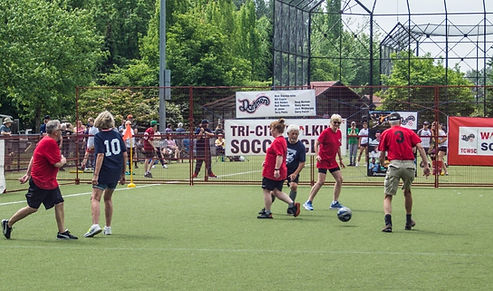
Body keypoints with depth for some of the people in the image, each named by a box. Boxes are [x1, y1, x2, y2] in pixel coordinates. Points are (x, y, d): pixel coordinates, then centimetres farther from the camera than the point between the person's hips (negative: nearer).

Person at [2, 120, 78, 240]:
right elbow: (57, 164, -24)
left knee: (59, 203, 2)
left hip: (49, 181, 10)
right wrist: (63, 160, -1)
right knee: (32, 208, 0)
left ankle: (62, 232, 5)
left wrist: (28, 174, 22)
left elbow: (33, 157, 18)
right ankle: (8, 223, 15)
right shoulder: (50, 142, -23)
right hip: (39, 182, -10)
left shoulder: (47, 141, 9)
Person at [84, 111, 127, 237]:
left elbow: (100, 155, -15)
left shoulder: (99, 136, -5)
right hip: (116, 172, 6)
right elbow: (124, 154, 10)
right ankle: (108, 228, 23)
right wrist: (123, 173, 17)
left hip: (104, 171, -6)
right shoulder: (117, 135, 9)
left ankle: (95, 225, -28)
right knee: (108, 198, 19)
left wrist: (96, 174, -16)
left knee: (95, 198, -10)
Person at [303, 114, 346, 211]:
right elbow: (316, 143, -11)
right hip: (323, 159, -7)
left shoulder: (339, 133, 8)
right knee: (321, 181, -12)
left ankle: (335, 203, 11)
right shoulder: (326, 132, -13)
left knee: (339, 179, 1)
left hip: (332, 160, 7)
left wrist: (340, 160, 19)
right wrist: (317, 155, -23)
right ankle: (309, 202, -4)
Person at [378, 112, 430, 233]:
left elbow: (382, 154, 6)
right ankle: (409, 221, 34)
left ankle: (388, 223, -20)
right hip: (409, 165, 2)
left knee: (388, 196, 0)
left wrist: (382, 164, 24)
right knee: (407, 192, 26)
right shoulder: (409, 132, 15)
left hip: (394, 164, -2)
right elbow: (420, 147, 3)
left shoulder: (386, 133, 10)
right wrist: (426, 165, 1)